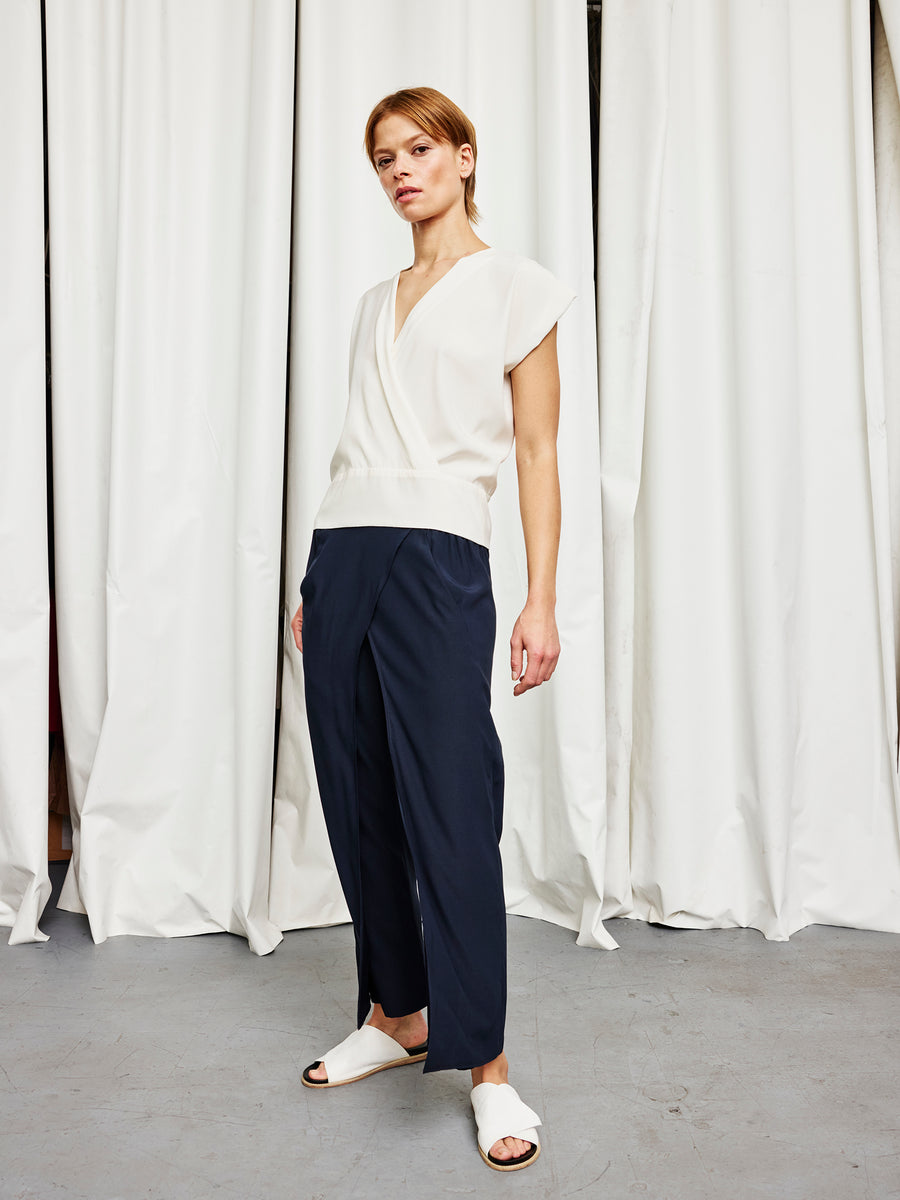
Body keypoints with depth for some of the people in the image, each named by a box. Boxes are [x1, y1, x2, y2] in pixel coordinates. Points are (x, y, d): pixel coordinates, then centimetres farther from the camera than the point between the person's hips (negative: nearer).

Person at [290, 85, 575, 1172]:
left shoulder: (514, 289, 5)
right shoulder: (374, 306, 21)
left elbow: (536, 451, -1)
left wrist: (542, 602, -9)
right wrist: (314, 585, 15)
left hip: (437, 559, -6)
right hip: (340, 554, 6)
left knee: (451, 807, -8)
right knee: (359, 799, 8)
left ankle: (487, 1065, 4)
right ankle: (394, 1015, 24)